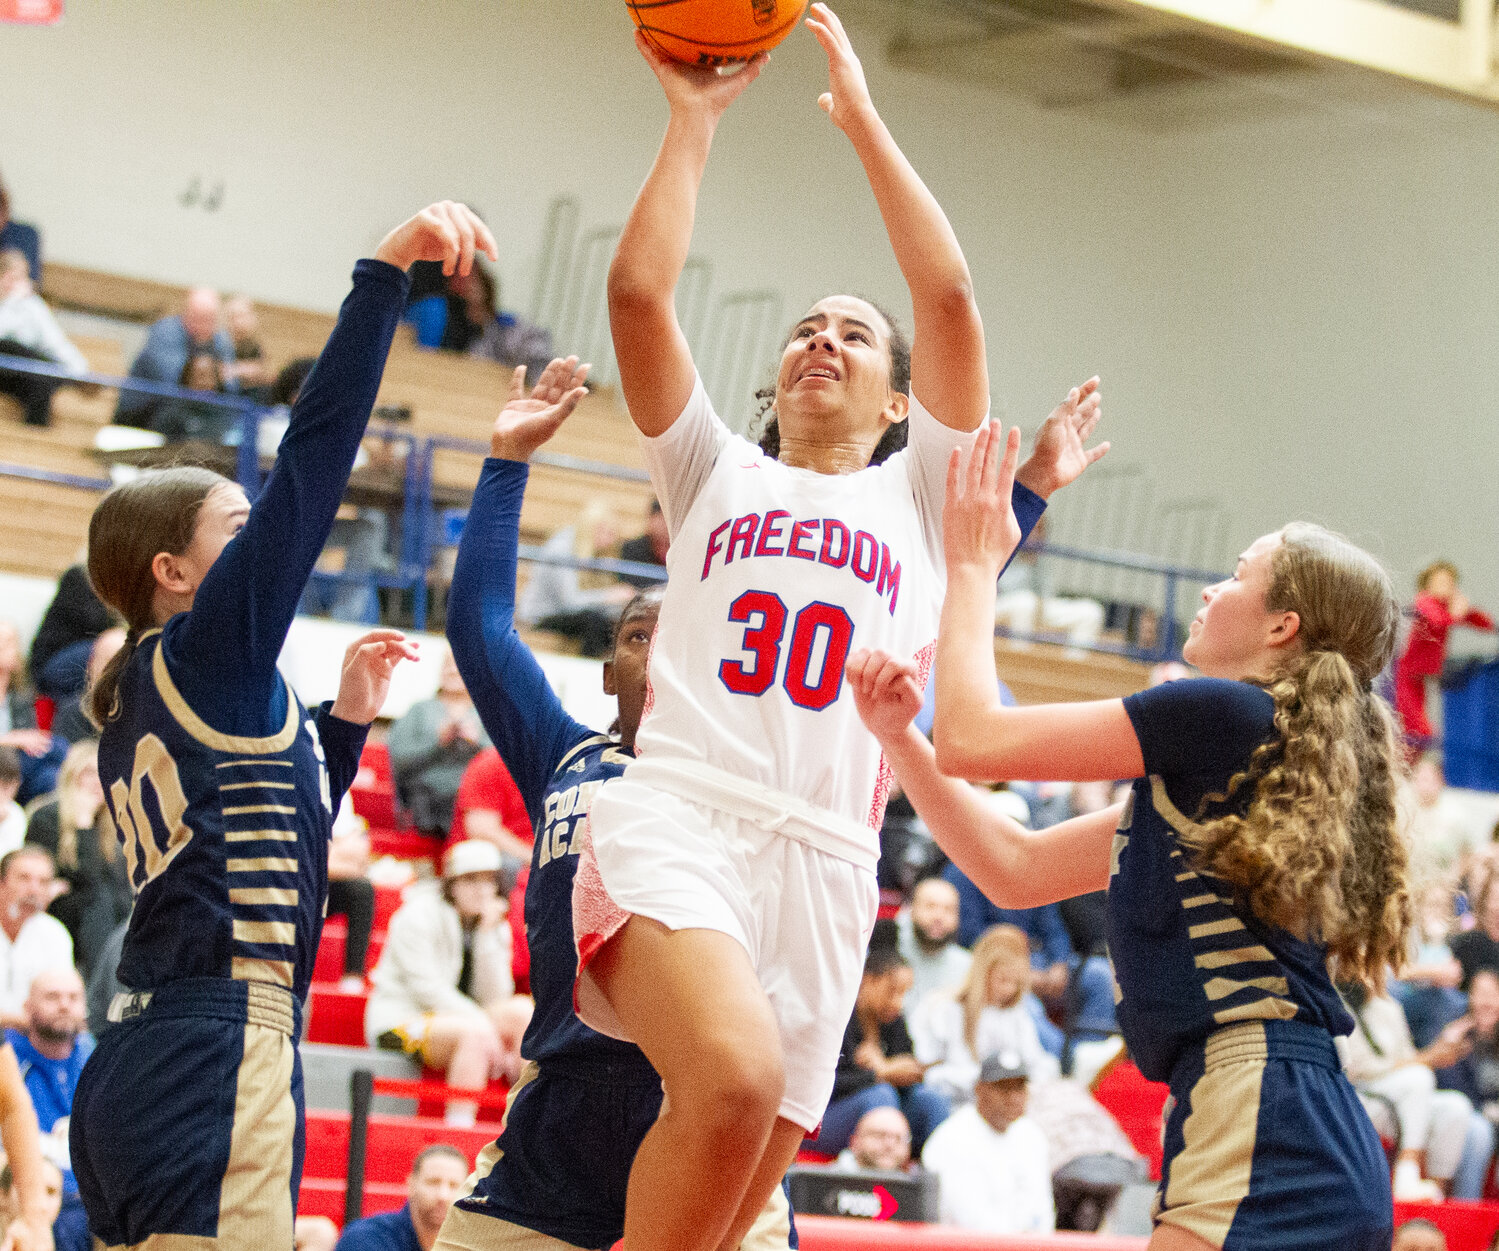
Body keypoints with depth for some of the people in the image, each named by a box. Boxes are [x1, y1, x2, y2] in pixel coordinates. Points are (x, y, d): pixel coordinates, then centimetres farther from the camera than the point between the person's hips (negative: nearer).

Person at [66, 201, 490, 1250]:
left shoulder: (139, 701, 20)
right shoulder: (205, 652, -4)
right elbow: (313, 454, -11)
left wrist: (344, 721, 28)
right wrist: (385, 273, -13)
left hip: (137, 1067, 9)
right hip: (217, 1064, -9)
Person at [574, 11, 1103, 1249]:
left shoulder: (919, 496, 23)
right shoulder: (717, 474, 23)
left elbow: (950, 297, 10)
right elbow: (637, 291, 9)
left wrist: (863, 118, 12)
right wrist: (694, 118, 14)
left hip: (826, 864, 2)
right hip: (678, 817, -2)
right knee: (736, 1075, -34)